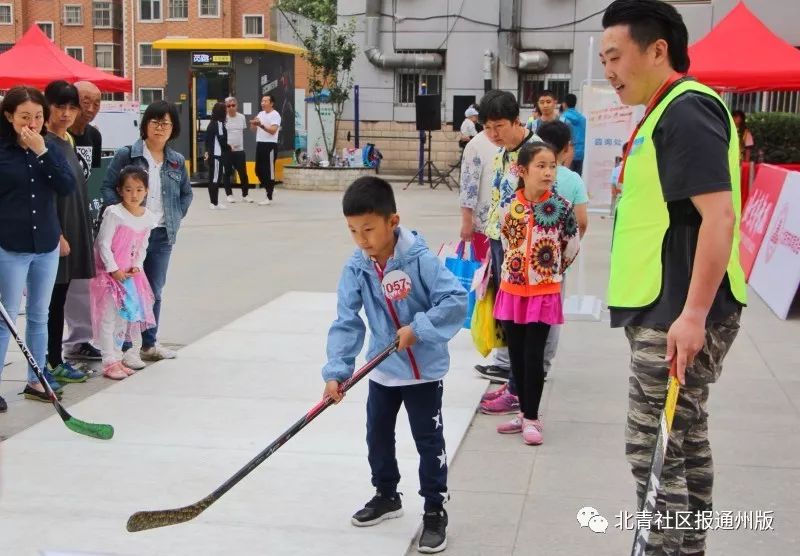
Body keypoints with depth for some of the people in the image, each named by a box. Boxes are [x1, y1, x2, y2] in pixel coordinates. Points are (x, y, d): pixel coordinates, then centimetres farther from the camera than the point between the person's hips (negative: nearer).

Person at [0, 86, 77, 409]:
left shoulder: (50, 149, 3)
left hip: (46, 246, 4)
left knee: (40, 316, 13)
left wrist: (41, 152, -15)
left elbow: (68, 188, -8)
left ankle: (36, 381, 24)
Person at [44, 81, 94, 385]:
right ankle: (43, 367, 4)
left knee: (59, 299, 14)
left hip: (72, 231, 8)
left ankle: (56, 360, 22)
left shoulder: (68, 140, 13)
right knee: (47, 301, -2)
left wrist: (76, 234, 16)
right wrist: (57, 235, -20)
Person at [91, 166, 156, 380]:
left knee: (124, 317, 14)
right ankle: (109, 362, 2)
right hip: (109, 272, -7)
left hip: (130, 273, 7)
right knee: (108, 318, -3)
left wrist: (137, 266, -4)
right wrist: (114, 269, -17)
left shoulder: (148, 218, 3)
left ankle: (117, 359, 25)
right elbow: (103, 244, -15)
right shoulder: (114, 213, -15)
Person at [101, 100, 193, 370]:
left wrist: (177, 217, 10)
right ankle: (126, 347, 6)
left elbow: (186, 193, 21)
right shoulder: (126, 155, -5)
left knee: (155, 292, 13)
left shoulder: (177, 161, 8)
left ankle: (150, 344, 25)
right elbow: (108, 187, -4)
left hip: (163, 236, 5)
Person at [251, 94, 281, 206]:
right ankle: (270, 189, 28)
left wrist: (261, 125, -29)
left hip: (270, 145, -8)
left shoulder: (275, 115, -9)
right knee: (258, 170, 11)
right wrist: (254, 123, -7)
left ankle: (269, 198, 1)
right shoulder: (260, 114, 15)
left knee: (269, 171, -4)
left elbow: (273, 130, -21)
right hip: (260, 144, 8)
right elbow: (254, 128, 15)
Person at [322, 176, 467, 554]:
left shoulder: (419, 259, -22)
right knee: (378, 436, 18)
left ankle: (435, 512, 17)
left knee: (429, 442, 4)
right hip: (382, 370, 5)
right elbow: (346, 322, -12)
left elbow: (456, 300, -24)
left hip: (424, 370, -5)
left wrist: (418, 328, -28)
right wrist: (336, 371, -20)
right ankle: (386, 496, 40)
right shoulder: (355, 269, -11)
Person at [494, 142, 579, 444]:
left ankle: (532, 418, 11)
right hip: (512, 289, 3)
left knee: (534, 355, 0)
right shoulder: (510, 206, -5)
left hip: (544, 292, -3)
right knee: (516, 354, 11)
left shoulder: (561, 206, -11)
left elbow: (572, 244, 1)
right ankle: (524, 412, 24)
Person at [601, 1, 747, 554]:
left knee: (655, 450, -4)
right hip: (671, 310, 10)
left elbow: (719, 215, -24)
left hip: (679, 316, -10)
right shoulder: (670, 112, 17)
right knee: (683, 441, 17)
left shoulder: (687, 109, -15)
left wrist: (693, 314, -28)